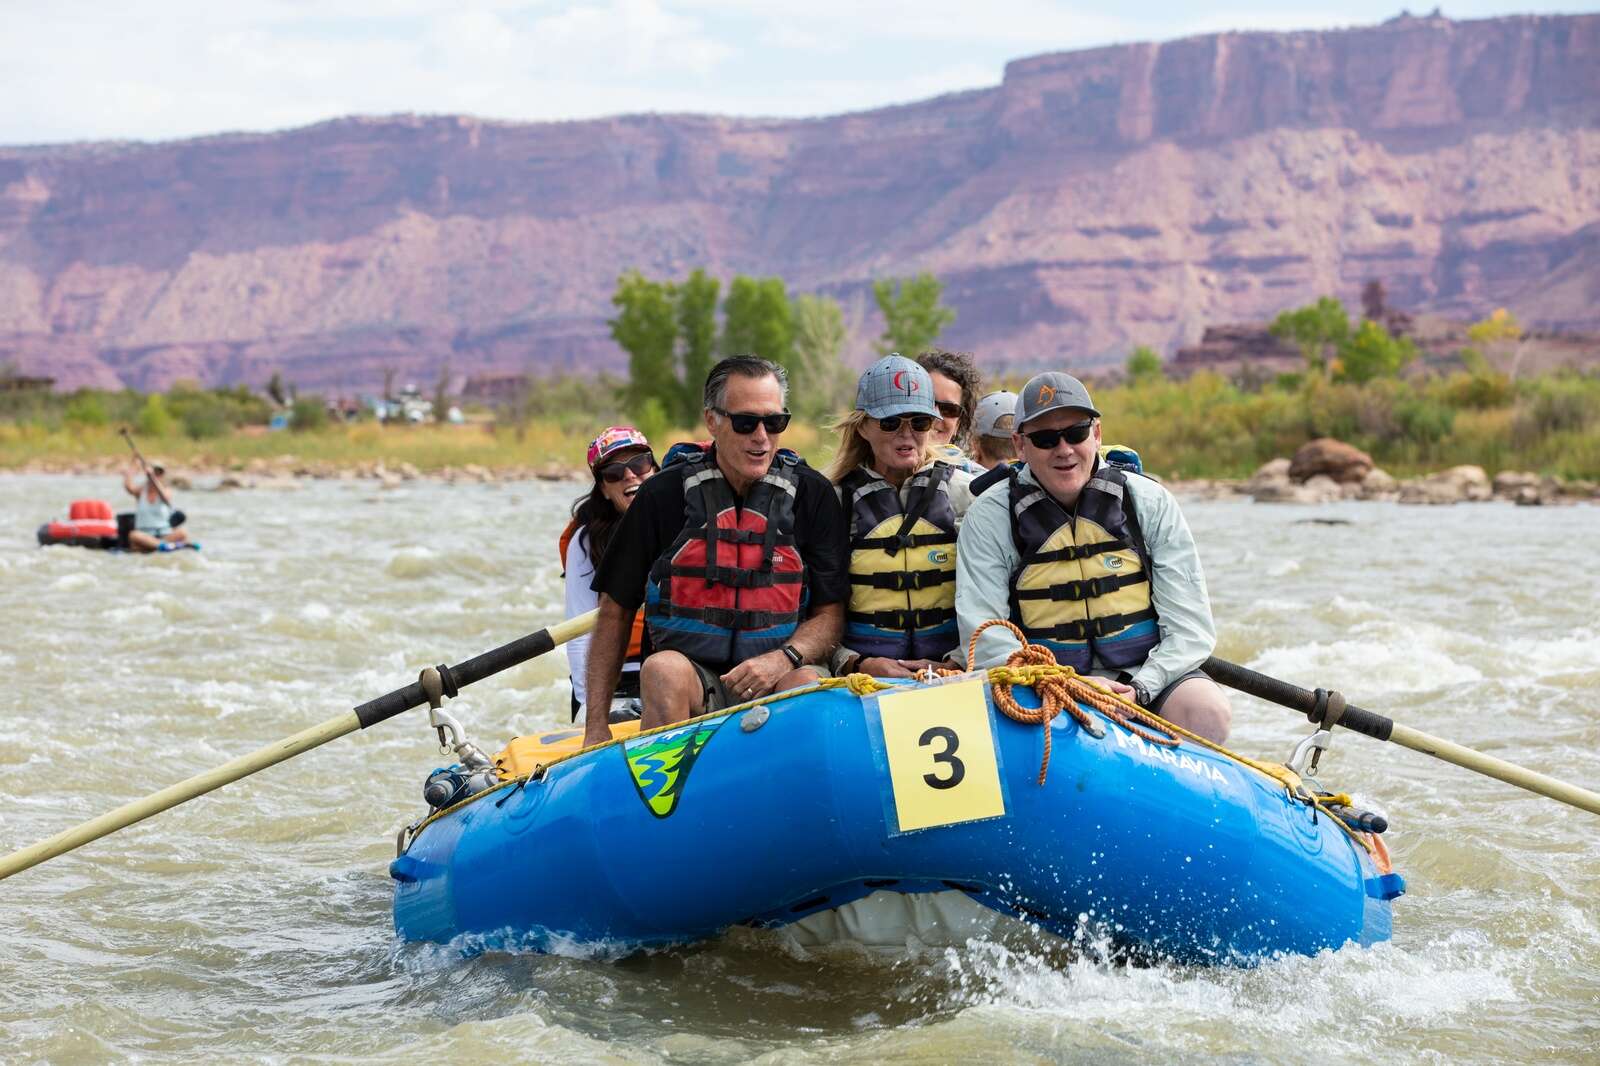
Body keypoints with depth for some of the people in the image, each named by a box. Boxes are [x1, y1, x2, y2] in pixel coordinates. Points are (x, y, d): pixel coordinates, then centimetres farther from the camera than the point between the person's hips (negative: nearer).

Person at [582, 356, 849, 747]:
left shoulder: (811, 494, 2)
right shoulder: (665, 492, 0)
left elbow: (831, 613, 4)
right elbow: (615, 612, 5)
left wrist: (783, 659, -19)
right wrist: (596, 728, -2)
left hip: (774, 676, 1)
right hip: (690, 673, 0)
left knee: (806, 684, -32)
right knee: (663, 671, -33)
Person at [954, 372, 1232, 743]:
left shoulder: (1150, 502, 3)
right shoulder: (990, 517, -1)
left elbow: (1191, 628, 1)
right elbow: (983, 636, -10)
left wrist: (1139, 687, -18)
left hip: (1148, 676, 1)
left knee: (1207, 709, -29)